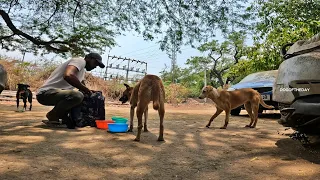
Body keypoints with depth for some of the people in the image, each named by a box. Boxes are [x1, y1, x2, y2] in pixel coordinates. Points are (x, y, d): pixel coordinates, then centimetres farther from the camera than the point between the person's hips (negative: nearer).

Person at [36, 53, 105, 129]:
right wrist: (87, 90, -21)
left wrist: (88, 92, 4)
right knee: (78, 96, -32)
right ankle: (52, 116, -8)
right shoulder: (80, 61, -12)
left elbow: (82, 87, 27)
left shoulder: (83, 70, 18)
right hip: (45, 93, -10)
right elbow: (68, 75, -31)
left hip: (57, 92, 10)